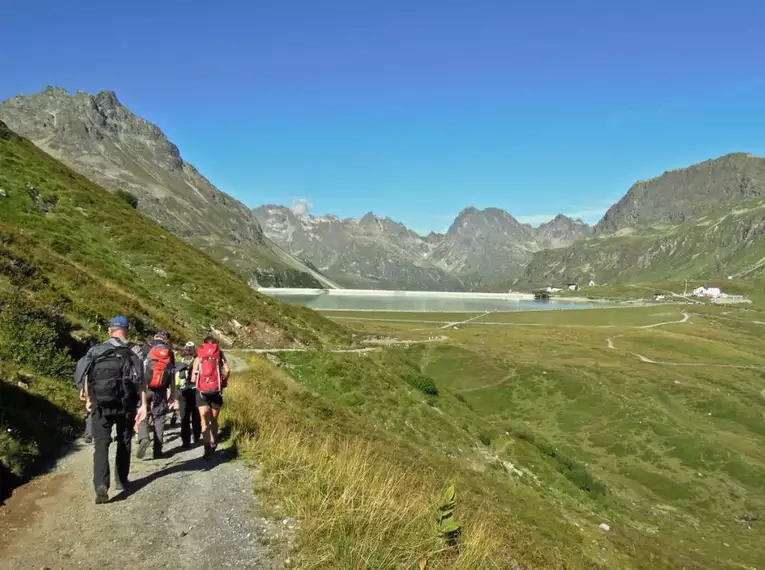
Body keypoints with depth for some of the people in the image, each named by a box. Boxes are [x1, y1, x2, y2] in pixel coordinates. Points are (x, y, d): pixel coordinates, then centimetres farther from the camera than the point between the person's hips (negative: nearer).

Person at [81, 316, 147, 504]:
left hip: (101, 405, 0)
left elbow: (87, 378, 6)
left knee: (101, 443, 1)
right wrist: (143, 404, -10)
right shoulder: (134, 351, -3)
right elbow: (141, 379, -11)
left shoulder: (95, 351, 3)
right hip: (126, 405, 0)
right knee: (124, 442, 16)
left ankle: (101, 485, -16)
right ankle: (121, 481, 27)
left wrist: (88, 400, 20)